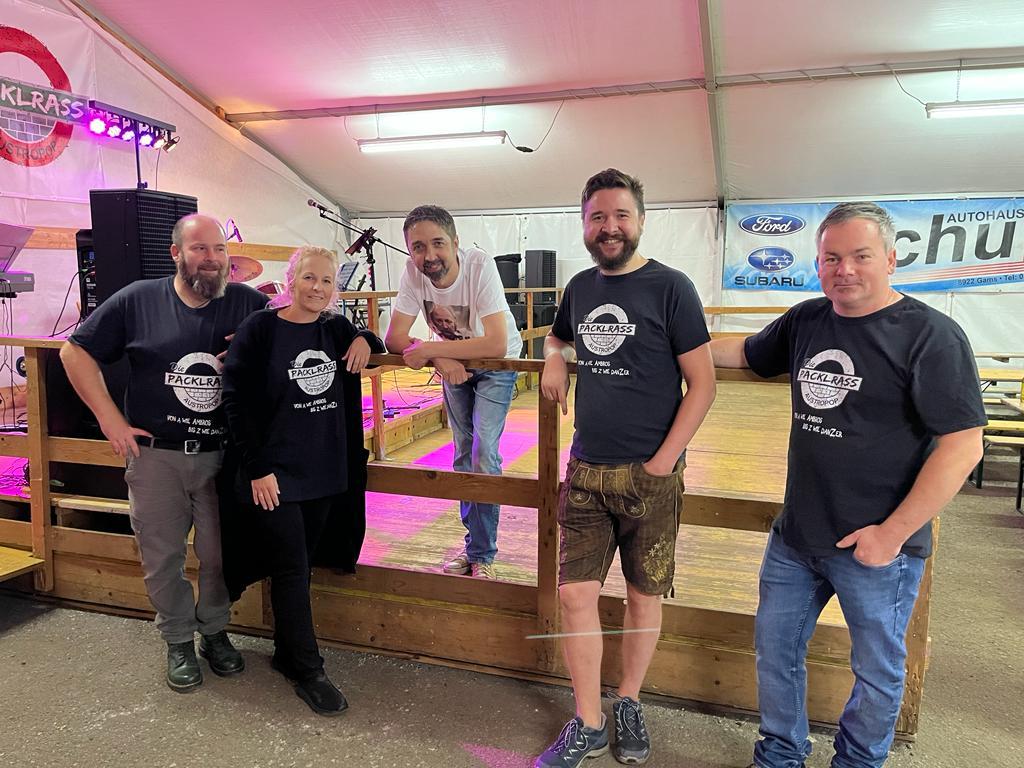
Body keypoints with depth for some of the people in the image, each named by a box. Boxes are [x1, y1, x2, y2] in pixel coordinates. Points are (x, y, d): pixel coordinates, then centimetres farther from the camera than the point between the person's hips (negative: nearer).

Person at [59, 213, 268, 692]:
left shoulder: (250, 304, -2)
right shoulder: (138, 301, -3)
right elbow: (75, 351, 4)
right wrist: (109, 417, -3)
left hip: (223, 456, 0)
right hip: (156, 455, 0)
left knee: (220, 554, 12)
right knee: (162, 556, 11)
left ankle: (214, 632, 35)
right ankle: (178, 642, 31)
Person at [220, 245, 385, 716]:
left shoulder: (336, 328, 6)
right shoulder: (259, 329, -8)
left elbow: (369, 342, 27)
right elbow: (236, 402, -10)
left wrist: (366, 340, 1)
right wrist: (257, 468, -13)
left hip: (324, 472, 5)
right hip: (274, 474, -5)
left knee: (300, 566, 15)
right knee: (291, 571, 0)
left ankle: (287, 654, 31)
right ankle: (308, 671, 14)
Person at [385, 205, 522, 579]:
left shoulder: (480, 265, -34)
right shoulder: (413, 272, -23)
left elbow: (497, 345, -41)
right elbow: (394, 338, -21)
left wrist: (430, 349, -38)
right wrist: (440, 361, -36)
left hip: (496, 365, -4)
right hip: (454, 364, 5)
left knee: (483, 453, -14)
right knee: (464, 452, 12)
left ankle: (482, 555, 1)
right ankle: (476, 541, 28)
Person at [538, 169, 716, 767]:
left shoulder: (670, 287, -7)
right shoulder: (580, 287, 8)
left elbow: (702, 384, -8)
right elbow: (559, 336, 30)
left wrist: (663, 461, -13)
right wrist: (555, 359, 6)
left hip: (650, 476, -4)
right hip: (585, 471, 4)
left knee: (644, 595, 11)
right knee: (576, 594, 2)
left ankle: (629, 704, 34)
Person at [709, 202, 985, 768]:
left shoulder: (930, 335, -15)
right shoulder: (805, 321, 2)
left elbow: (963, 446, -18)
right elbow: (745, 354, 20)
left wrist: (893, 532, -18)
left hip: (878, 545, -5)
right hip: (795, 535, 6)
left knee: (877, 672, 16)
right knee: (775, 648, 18)